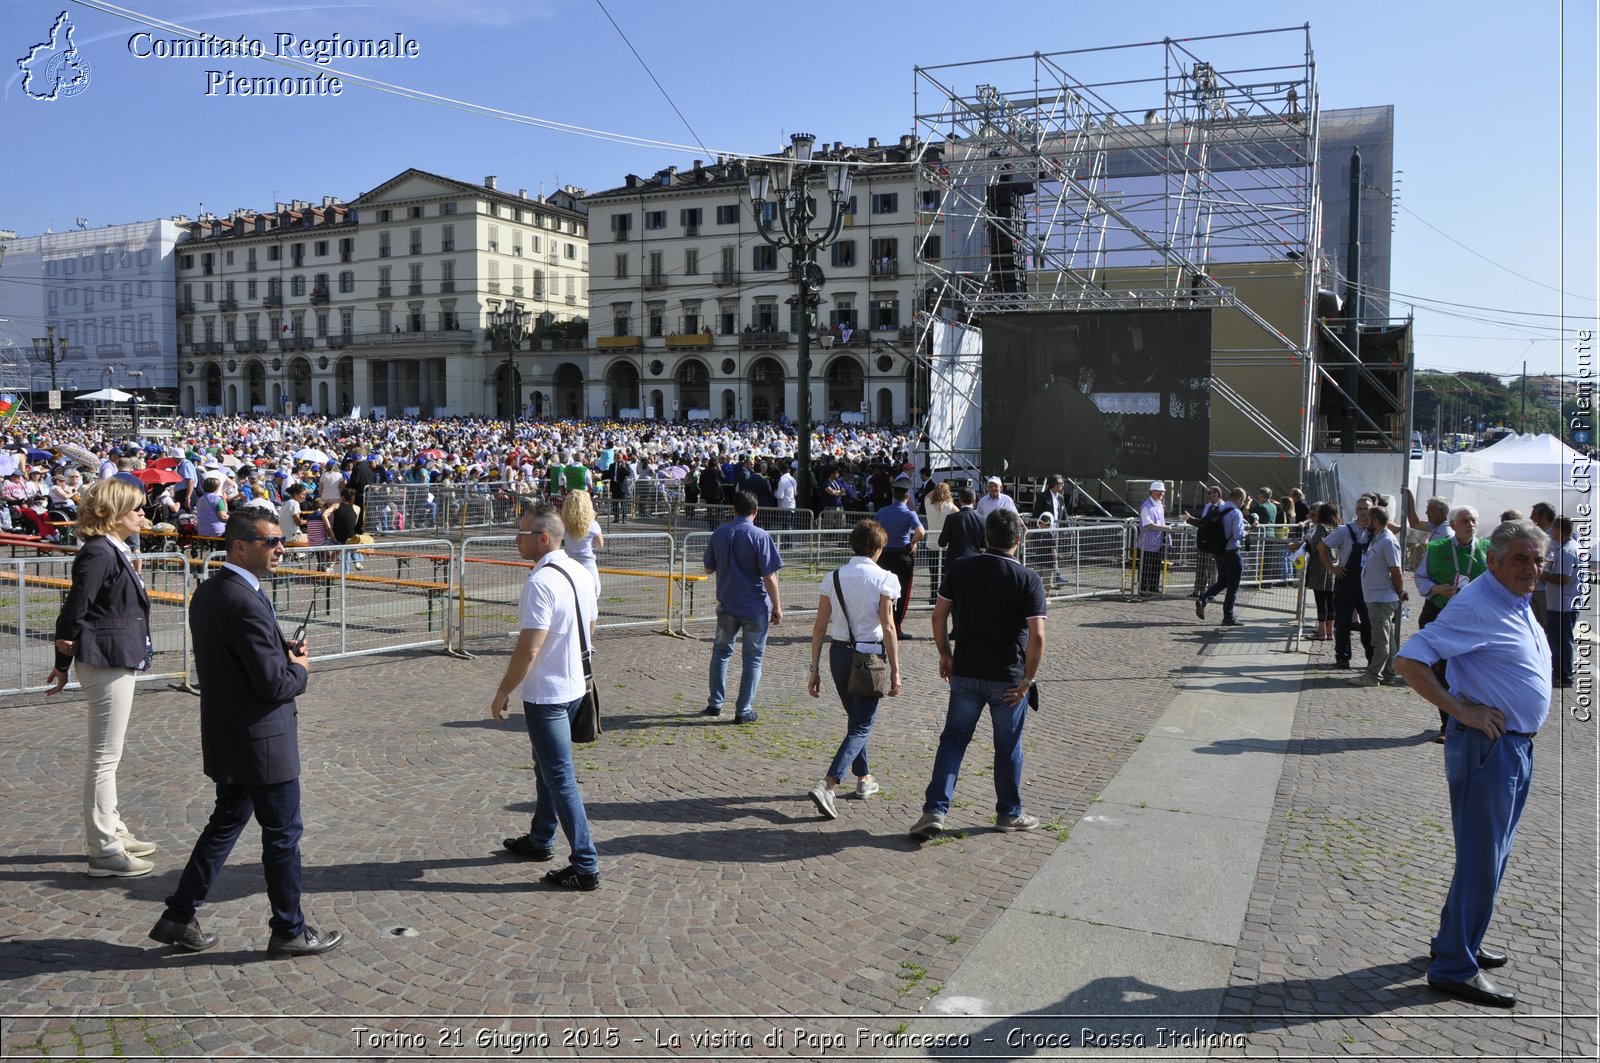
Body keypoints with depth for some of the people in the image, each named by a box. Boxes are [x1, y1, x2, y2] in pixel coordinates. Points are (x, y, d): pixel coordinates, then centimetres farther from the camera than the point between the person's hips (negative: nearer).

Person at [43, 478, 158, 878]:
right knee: (104, 758, -2)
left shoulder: (113, 551, 11)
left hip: (117, 662, 10)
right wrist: (65, 660, -8)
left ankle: (113, 833, 30)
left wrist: (65, 664, 16)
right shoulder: (98, 553, -18)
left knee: (106, 757, 18)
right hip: (106, 663, -10)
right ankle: (104, 851, 6)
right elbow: (73, 612, -19)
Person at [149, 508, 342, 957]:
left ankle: (179, 916, 29)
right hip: (261, 743, -9)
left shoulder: (207, 592, 5)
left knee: (226, 824, 22)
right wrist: (300, 668, -5)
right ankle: (289, 931, 20)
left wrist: (283, 649, 4)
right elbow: (275, 684, -25)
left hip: (227, 739, 9)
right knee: (282, 835, 6)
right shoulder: (245, 603, -26)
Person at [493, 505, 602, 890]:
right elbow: (590, 628, 15)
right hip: (574, 686, 9)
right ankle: (540, 840, 39)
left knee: (560, 778, -2)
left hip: (545, 694, -9)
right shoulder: (581, 573, 5)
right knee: (547, 766, 24)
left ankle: (586, 867, 3)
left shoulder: (541, 582, -23)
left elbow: (528, 648, -24)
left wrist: (502, 693, -14)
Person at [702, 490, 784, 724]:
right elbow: (769, 576, -15)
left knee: (721, 652, 20)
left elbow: (709, 567, 9)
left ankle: (715, 704, 24)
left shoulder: (719, 534, -1)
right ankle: (743, 711, 10)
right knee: (752, 659, 8)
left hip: (727, 605, 4)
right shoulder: (760, 537, -14)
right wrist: (777, 607, -6)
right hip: (755, 608, -4)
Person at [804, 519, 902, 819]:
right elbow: (888, 628, -13)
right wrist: (895, 671, -7)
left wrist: (814, 669, 8)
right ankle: (826, 786, -15)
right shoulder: (884, 578, -9)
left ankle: (864, 778, 37)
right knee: (861, 727, 0)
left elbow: (819, 628, 1)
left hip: (838, 654, 5)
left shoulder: (833, 578, 2)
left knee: (854, 719, 24)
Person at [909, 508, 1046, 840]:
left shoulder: (960, 569, -2)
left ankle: (935, 810, 3)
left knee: (953, 739, 11)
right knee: (1008, 747, 13)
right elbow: (1037, 636, -17)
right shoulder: (1028, 579, -11)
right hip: (1008, 678, -2)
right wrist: (1028, 679, -8)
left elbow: (939, 616, 1)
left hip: (965, 672, 2)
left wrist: (945, 654, 13)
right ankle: (1009, 813, 27)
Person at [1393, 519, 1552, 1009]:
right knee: (1480, 861, -3)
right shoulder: (1476, 606, -19)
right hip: (1488, 746, -10)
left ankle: (1459, 943, 32)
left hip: (1518, 747, 10)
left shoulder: (1518, 604, 11)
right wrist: (1461, 711, -22)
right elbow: (1408, 661, -25)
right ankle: (1455, 968, 7)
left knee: (1491, 857, 18)